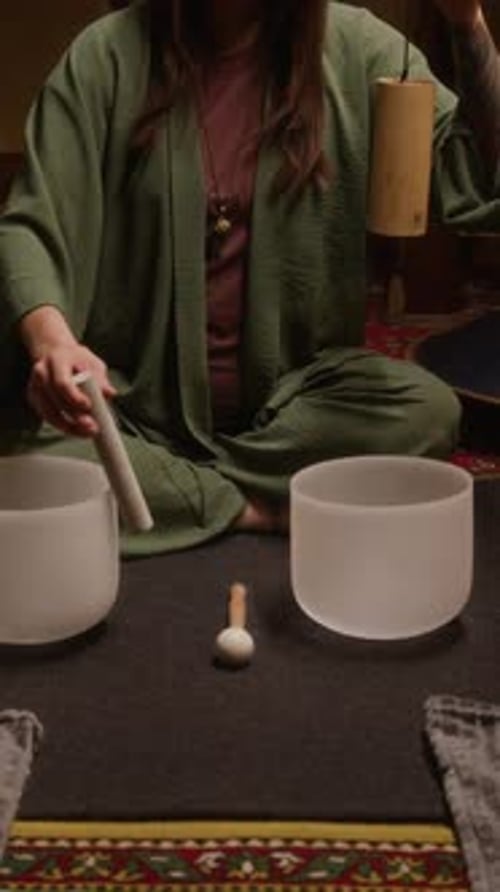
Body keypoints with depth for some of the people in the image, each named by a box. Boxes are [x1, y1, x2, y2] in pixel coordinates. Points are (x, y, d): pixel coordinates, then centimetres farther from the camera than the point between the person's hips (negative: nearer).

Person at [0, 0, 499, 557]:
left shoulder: (353, 47, -2)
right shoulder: (110, 53, -6)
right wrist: (50, 340, -33)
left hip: (286, 398, 1)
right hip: (136, 401, -1)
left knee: (427, 410, -26)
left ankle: (169, 488, -9)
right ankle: (261, 512, -11)